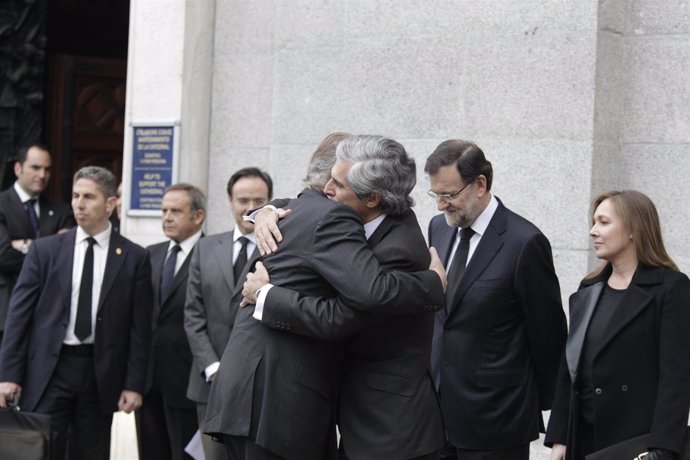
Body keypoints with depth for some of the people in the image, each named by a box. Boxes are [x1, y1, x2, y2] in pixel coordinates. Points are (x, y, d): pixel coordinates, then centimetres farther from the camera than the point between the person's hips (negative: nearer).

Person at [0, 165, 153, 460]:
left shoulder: (134, 258, 2)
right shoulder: (45, 250, 4)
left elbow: (140, 328, 2)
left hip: (101, 375, 0)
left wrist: (134, 384, -3)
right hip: (48, 369, 0)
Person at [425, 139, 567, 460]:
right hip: (439, 408, 6)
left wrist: (540, 402, 3)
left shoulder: (524, 242, -14)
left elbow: (547, 333, -6)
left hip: (495, 418, -6)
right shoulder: (439, 228, 8)